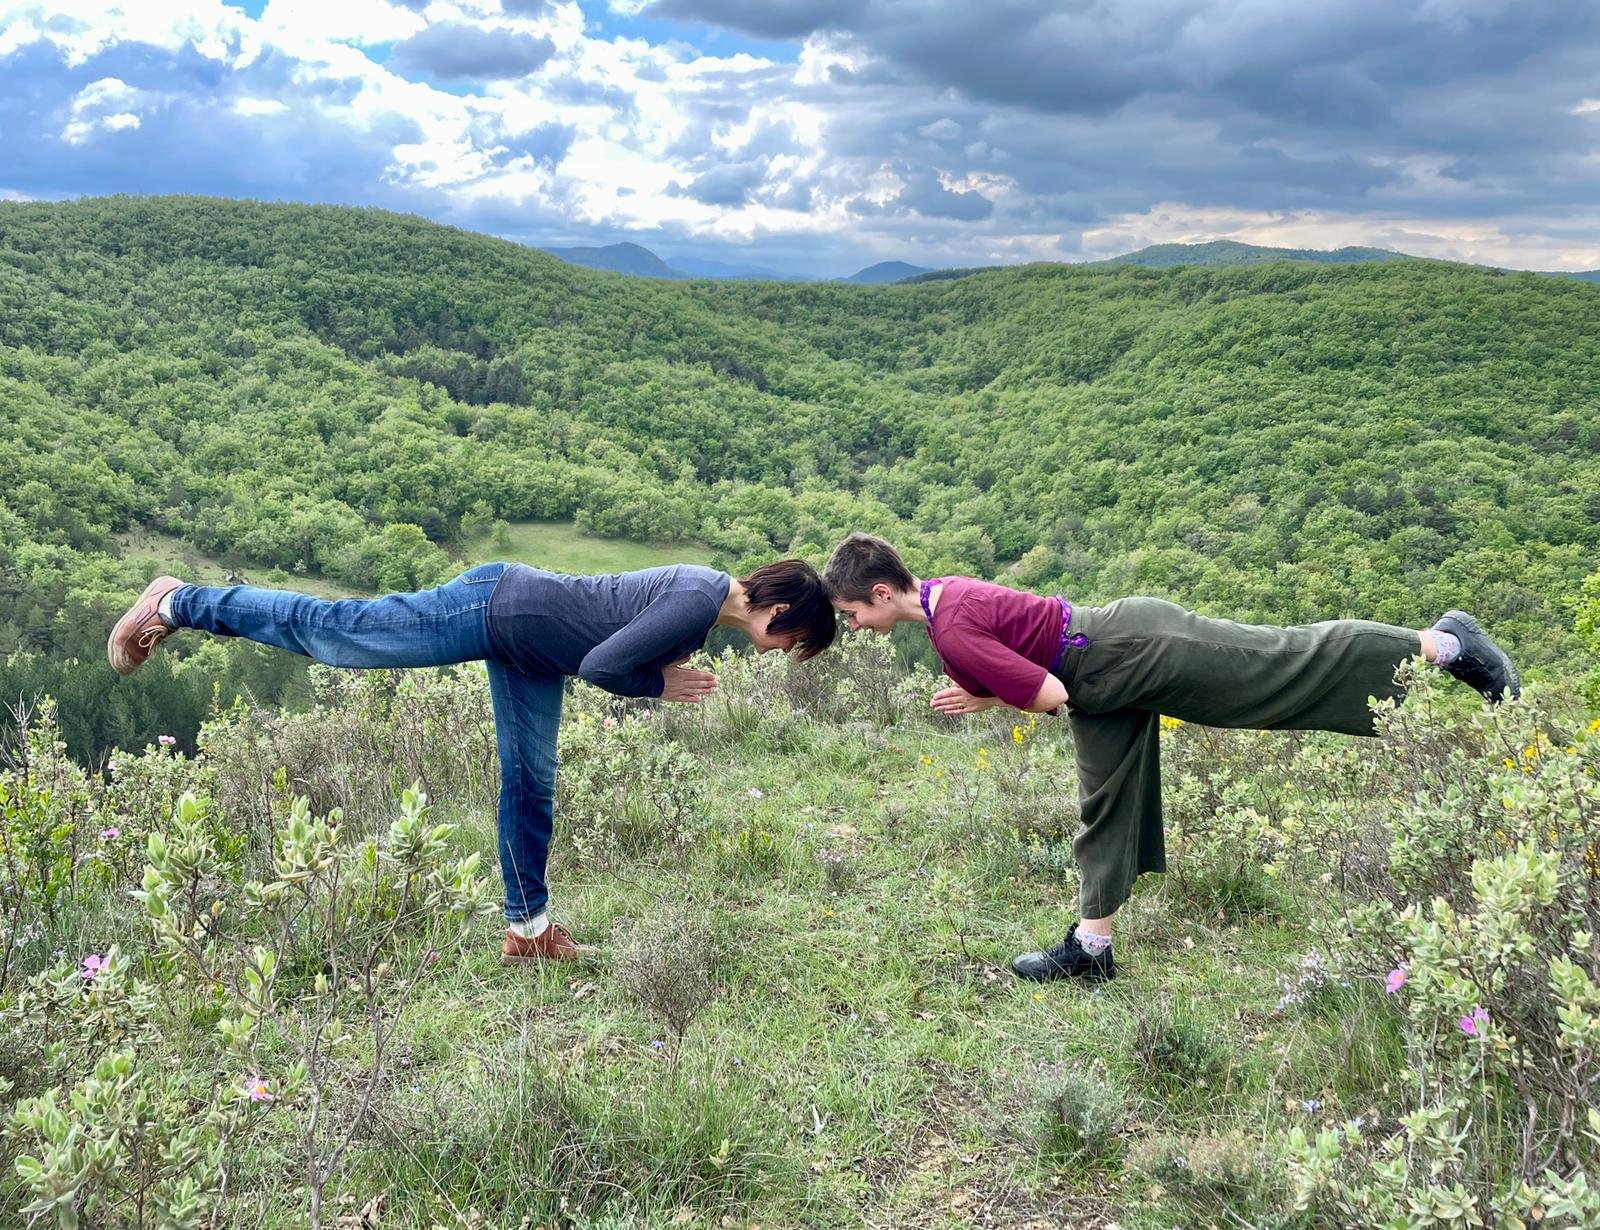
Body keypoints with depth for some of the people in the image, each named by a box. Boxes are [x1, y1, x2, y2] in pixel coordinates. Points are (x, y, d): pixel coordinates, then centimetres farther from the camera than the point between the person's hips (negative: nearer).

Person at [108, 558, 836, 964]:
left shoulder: (704, 595, 5)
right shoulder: (699, 604, -25)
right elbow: (600, 666, -27)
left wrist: (664, 672, 1)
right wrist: (662, 686, -12)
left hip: (524, 646, 9)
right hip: (492, 610, -9)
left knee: (530, 783, 10)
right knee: (331, 631, -1)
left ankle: (528, 930, 19)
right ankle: (176, 604, 13)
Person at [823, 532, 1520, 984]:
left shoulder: (953, 634, -27)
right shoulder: (946, 596, 4)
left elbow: (1051, 696, -28)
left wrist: (986, 700, -11)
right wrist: (981, 694, 0)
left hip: (1138, 654, -10)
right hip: (1113, 686, 10)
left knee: (1295, 663, 3)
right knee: (1105, 805, 12)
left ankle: (1445, 643, 19)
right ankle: (1092, 945, 21)